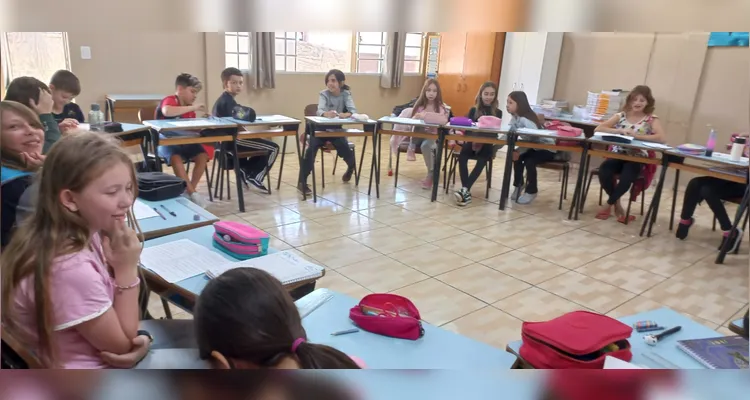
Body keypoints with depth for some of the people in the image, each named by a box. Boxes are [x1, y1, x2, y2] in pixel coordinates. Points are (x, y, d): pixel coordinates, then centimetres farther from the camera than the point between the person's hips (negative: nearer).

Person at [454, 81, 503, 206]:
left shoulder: (498, 113, 9)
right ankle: (466, 191, -36)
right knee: (462, 156, -30)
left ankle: (465, 189, -37)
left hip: (487, 144, -1)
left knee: (482, 160, -33)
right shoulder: (473, 110, 11)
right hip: (472, 141, 1)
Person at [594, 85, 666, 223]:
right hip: (618, 155, 2)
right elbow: (599, 128, -4)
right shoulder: (621, 116, 6)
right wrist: (620, 131, -17)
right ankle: (617, 205, -5)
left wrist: (636, 135, -20)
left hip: (637, 158, -2)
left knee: (626, 177, -34)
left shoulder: (652, 119, 0)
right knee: (604, 171, -29)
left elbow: (662, 138, -17)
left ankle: (609, 204, -6)